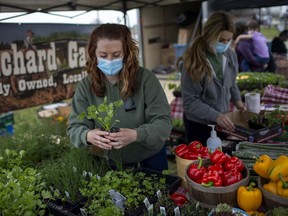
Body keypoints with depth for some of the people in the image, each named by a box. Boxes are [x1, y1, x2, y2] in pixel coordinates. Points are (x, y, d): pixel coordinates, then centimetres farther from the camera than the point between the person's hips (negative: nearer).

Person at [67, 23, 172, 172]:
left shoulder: (145, 78, -21)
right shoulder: (86, 86, -15)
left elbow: (163, 122, -23)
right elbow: (74, 127, -15)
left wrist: (135, 135, -43)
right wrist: (88, 136, -40)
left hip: (150, 157, 0)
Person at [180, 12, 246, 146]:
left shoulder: (230, 55, -6)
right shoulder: (193, 61, -22)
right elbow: (189, 102, -22)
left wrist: (237, 100, -5)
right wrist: (215, 115, -30)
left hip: (222, 120, 5)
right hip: (199, 124, -5)